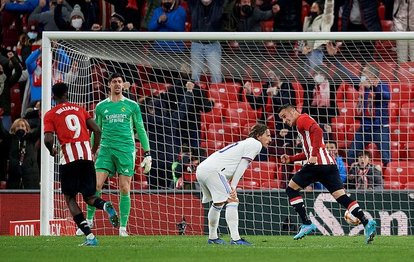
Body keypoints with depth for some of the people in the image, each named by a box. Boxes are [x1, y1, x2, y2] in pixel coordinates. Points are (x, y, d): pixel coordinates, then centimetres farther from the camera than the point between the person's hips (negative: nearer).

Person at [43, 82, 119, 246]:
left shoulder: (50, 115, 7)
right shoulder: (79, 109, 18)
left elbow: (48, 140, -6)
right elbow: (96, 130, 9)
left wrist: (52, 150, 16)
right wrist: (94, 151, 21)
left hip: (69, 156, -3)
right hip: (86, 155, 3)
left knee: (69, 198, 9)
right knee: (89, 197, 14)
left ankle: (90, 237, -8)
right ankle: (105, 206, -23)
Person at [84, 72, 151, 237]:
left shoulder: (131, 106, 8)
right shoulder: (101, 107, 12)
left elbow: (140, 130, 10)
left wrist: (147, 154, 6)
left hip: (126, 150, -1)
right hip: (105, 149, 1)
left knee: (124, 189, -3)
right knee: (96, 185, -11)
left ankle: (123, 228, 2)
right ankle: (89, 221, -3)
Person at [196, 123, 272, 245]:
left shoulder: (246, 143, 27)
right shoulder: (256, 144, -1)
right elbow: (242, 166, -10)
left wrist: (231, 186, 8)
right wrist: (233, 187, -13)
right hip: (213, 171, -10)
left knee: (219, 203, 25)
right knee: (232, 201, -13)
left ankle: (212, 237, 35)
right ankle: (235, 239, -22)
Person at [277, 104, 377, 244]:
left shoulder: (302, 119, 2)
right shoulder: (302, 125, 31)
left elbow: (317, 131, -18)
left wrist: (314, 155, -23)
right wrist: (291, 159, 27)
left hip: (317, 164, -9)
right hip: (329, 164, 9)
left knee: (291, 189, 4)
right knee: (341, 197, 0)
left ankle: (306, 224, -4)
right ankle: (366, 223, -16)